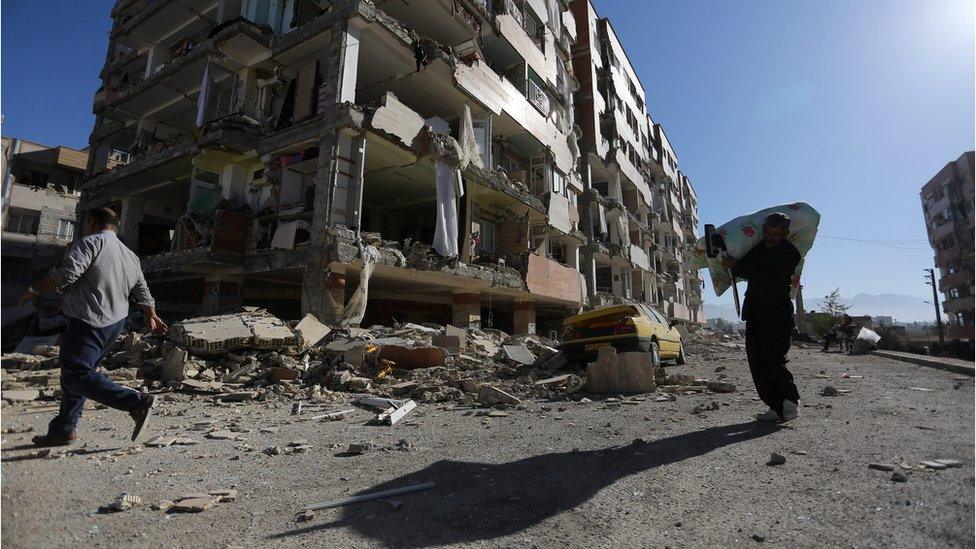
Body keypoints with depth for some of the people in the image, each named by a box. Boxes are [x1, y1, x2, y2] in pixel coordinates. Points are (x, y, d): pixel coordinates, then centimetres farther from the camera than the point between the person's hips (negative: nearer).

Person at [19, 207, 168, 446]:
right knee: (73, 373, 18)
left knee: (78, 375, -9)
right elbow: (143, 293, 19)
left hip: (89, 323, -9)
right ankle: (63, 430, 23)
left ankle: (137, 402, -17)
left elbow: (67, 273, -21)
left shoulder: (91, 242, -8)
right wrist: (152, 318, 30)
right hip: (115, 323, 9)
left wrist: (34, 290, -5)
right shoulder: (130, 256, 15)